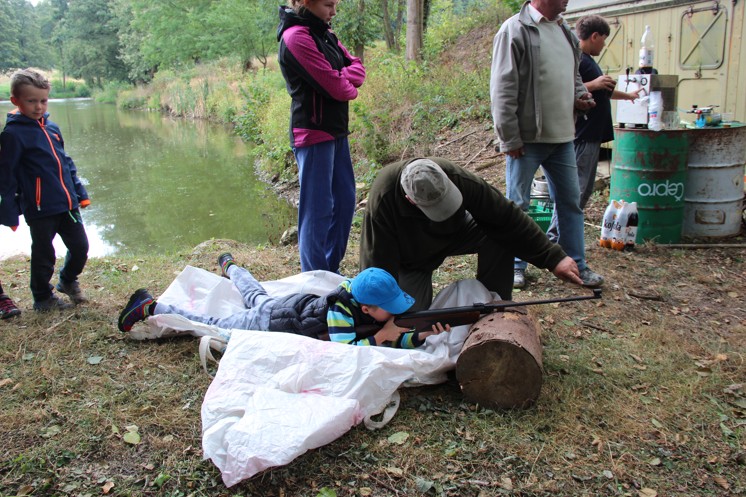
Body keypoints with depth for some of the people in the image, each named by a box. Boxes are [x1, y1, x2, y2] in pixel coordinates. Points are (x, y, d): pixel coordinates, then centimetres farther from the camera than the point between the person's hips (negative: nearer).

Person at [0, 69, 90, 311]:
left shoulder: (52, 128, 9)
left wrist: (80, 192, 16)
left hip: (67, 204, 6)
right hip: (40, 209, -6)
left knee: (80, 247, 11)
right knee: (44, 255, 9)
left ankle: (68, 281, 38)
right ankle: (43, 298, 29)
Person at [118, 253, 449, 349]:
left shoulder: (372, 306, -16)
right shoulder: (340, 311, -37)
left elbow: (395, 337, -9)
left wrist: (421, 335, -28)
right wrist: (381, 336, -39)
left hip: (297, 304, 8)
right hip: (274, 323, -7)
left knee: (256, 296, 36)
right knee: (211, 326, 7)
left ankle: (229, 266, 65)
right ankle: (149, 307, 19)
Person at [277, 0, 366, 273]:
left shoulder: (325, 33, 12)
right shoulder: (296, 37, -15)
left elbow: (357, 68, 7)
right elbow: (334, 87, -19)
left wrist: (339, 77, -11)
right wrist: (350, 87, 1)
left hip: (336, 130, 9)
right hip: (314, 133, -9)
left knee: (345, 200, 13)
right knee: (318, 209, -4)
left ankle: (332, 269, 25)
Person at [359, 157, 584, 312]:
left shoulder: (459, 179, -33)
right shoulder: (382, 201, -39)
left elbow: (508, 217, -25)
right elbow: (378, 263, -31)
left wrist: (553, 257, -23)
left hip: (453, 234, 3)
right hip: (411, 259, -2)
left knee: (500, 236, -25)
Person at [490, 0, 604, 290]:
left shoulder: (564, 31, 14)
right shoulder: (515, 30, -9)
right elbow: (503, 90, -13)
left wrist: (579, 95, 4)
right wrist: (510, 138, -16)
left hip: (562, 136, 7)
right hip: (527, 138, -7)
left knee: (570, 201, 11)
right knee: (518, 205, 4)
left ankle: (576, 264, 23)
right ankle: (516, 265, 17)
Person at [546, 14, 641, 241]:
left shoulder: (587, 61, 20)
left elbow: (604, 91, 35)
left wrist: (627, 95, 47)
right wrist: (594, 84, -24)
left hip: (591, 135, 11)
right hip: (581, 136, -11)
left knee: (584, 188, 12)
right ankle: (553, 238, -5)